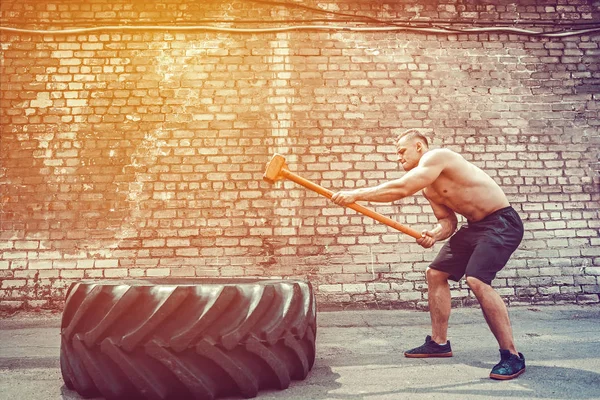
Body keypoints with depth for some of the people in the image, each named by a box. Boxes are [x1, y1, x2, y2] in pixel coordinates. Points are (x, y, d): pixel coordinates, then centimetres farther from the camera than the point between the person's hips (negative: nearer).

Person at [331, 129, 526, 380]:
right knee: (435, 273, 11)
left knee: (477, 280, -27)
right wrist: (435, 235, -14)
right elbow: (448, 220, 9)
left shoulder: (436, 157, -18)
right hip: (475, 226, 10)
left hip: (501, 222, -10)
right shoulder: (428, 187, 11)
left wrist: (356, 195, -25)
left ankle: (511, 356, -13)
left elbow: (401, 188, -29)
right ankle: (439, 342, 23)